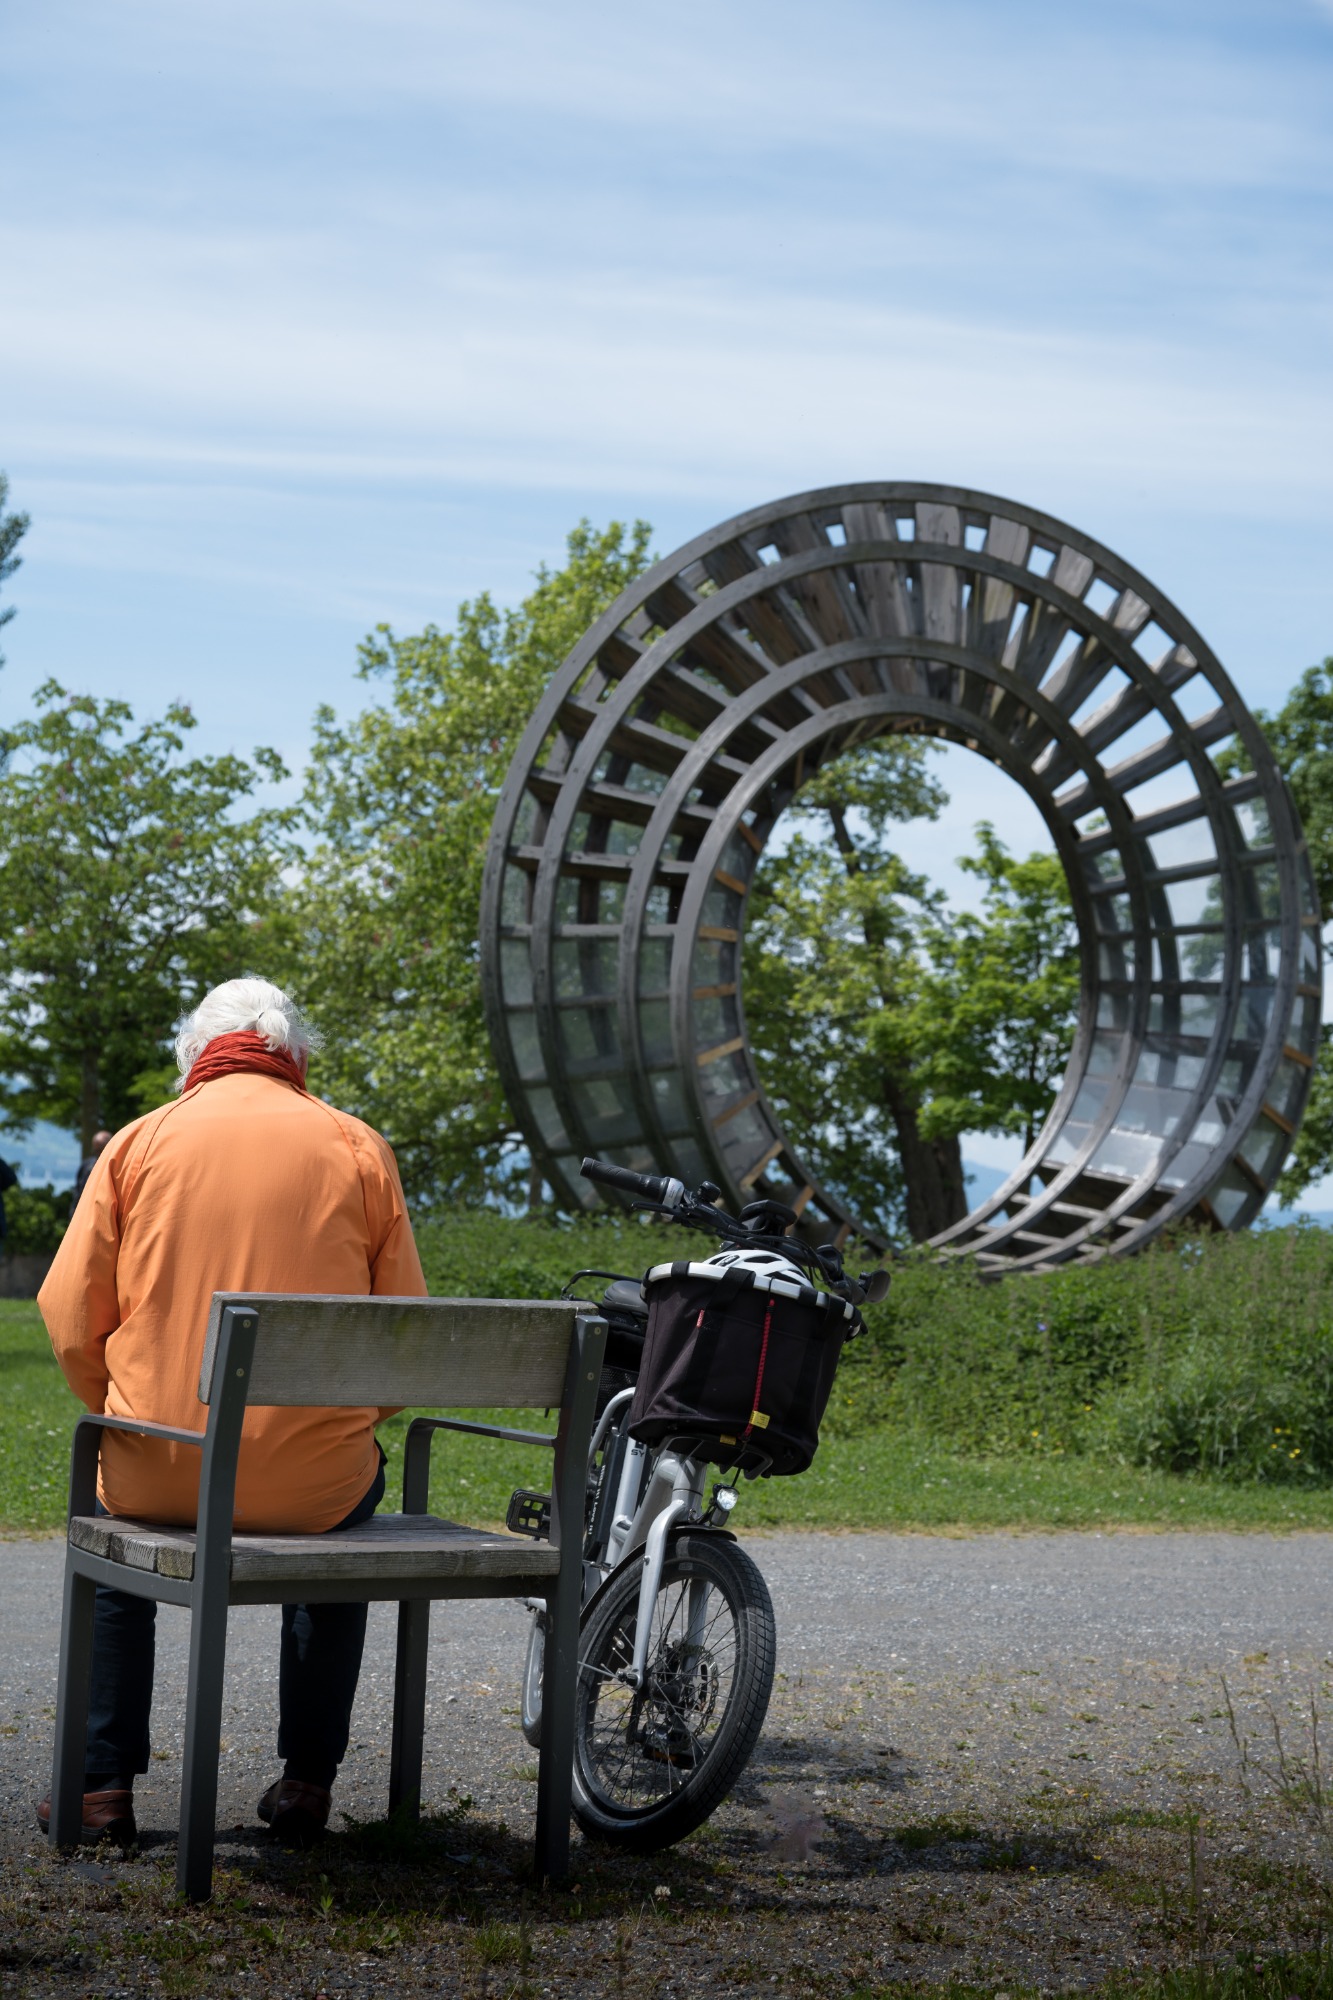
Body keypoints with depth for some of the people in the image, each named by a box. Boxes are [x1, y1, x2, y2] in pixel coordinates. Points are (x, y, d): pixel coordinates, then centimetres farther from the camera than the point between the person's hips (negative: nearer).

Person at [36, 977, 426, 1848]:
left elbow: (70, 1316, 0)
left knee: (107, 1504, 34)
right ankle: (307, 1783, 31)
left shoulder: (140, 1141, 4)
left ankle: (105, 1786, 27)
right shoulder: (357, 1148, 4)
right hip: (312, 1481, 0)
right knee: (354, 1490, 35)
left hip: (163, 1474, 0)